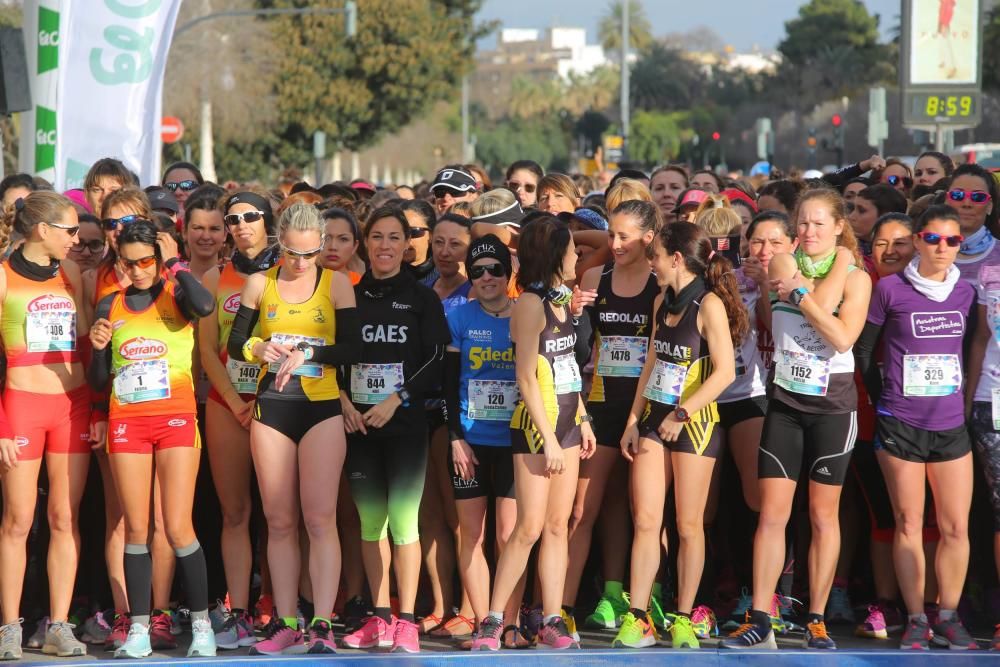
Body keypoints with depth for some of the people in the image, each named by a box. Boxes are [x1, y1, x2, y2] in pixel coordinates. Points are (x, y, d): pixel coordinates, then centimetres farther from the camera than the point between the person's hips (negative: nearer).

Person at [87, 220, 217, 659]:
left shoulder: (176, 296, 1)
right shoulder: (110, 306, 10)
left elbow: (205, 306, -26)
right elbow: (98, 381, 14)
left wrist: (174, 265, -12)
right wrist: (98, 347, -6)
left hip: (175, 417, -3)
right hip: (125, 421, 3)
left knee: (178, 528, -7)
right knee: (136, 529, 3)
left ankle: (202, 625, 3)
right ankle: (138, 630, 8)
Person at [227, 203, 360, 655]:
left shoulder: (336, 283, 3)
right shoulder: (259, 284, 7)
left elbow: (351, 348, -2)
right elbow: (234, 344, 11)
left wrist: (307, 353, -16)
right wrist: (258, 349, -10)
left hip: (322, 409, -2)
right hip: (271, 409, 2)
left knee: (320, 518, -10)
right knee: (279, 522, 5)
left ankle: (322, 626, -12)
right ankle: (285, 625, 10)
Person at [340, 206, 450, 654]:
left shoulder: (422, 298, 3)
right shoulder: (350, 296, 11)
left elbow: (437, 360, -3)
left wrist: (396, 400, -12)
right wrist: (342, 399, -5)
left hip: (406, 422, -3)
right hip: (359, 425, 3)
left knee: (403, 520, -9)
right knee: (370, 521, 6)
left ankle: (406, 623, -5)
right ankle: (379, 620, 13)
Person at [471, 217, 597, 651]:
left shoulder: (561, 300, 12)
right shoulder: (530, 303, -12)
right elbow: (527, 378, -16)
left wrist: (583, 420, 13)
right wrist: (549, 440, -18)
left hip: (566, 423, 8)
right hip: (536, 425, -8)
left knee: (558, 526, 5)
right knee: (530, 527, -9)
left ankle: (552, 623, 6)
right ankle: (491, 622, -3)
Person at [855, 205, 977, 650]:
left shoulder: (965, 293, 6)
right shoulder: (890, 289, -4)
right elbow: (863, 350, 5)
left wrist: (962, 397, 9)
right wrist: (881, 399, 5)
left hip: (951, 426, 3)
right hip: (901, 426, -3)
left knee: (956, 527, 1)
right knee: (909, 525, 2)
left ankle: (948, 618, 12)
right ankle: (915, 621, 9)